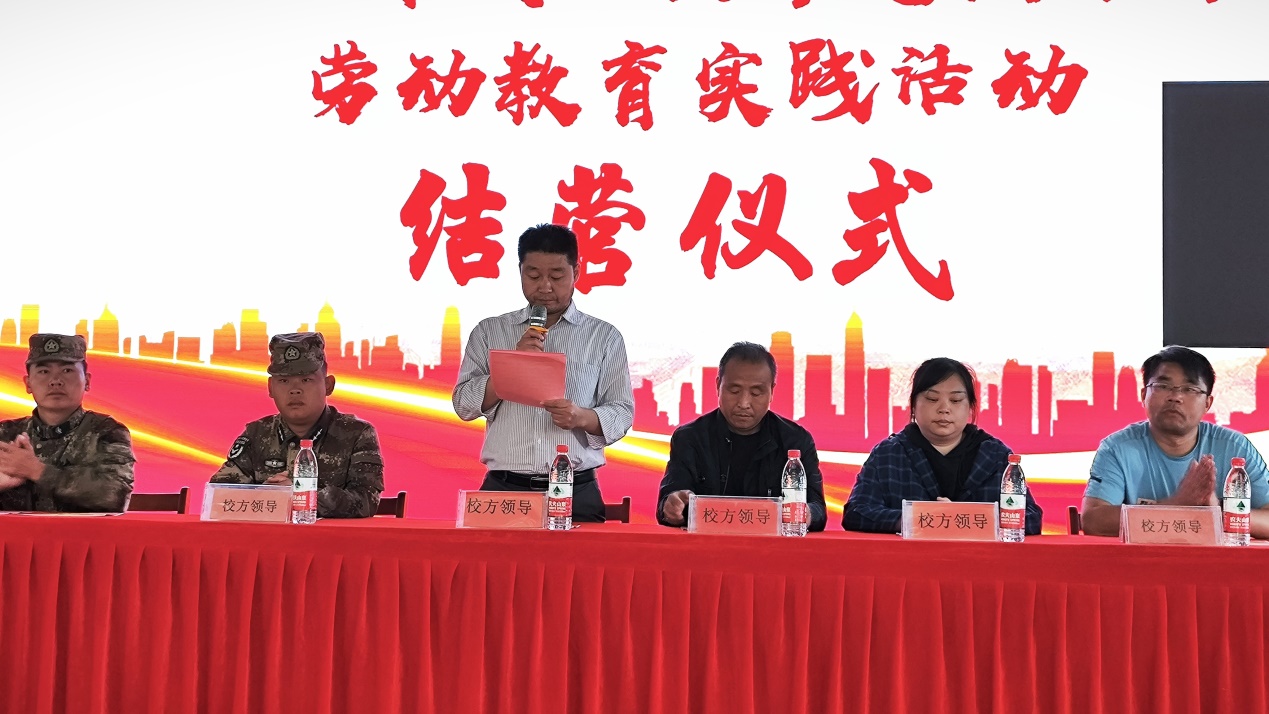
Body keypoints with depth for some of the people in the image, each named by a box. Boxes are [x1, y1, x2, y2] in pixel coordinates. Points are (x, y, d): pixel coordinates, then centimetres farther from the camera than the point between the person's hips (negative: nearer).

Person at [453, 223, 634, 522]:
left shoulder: (604, 337, 8)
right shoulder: (489, 332, 11)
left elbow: (622, 412, 5)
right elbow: (464, 404, 5)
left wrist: (582, 417, -16)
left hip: (576, 493, 0)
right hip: (503, 489, 1)